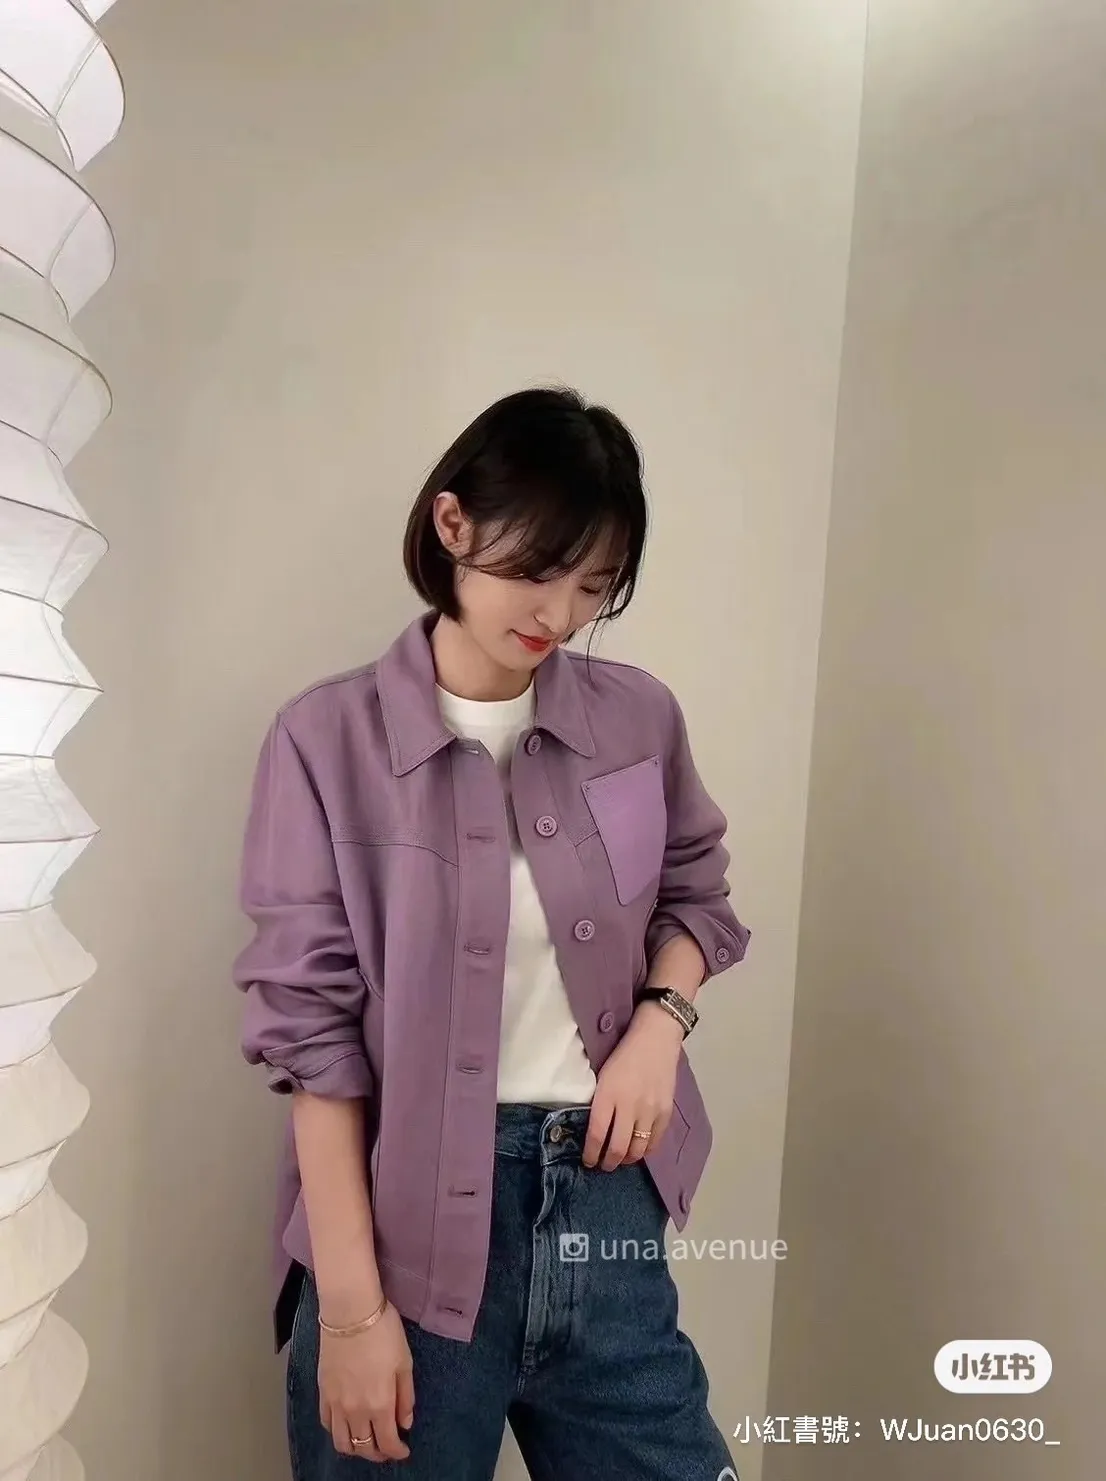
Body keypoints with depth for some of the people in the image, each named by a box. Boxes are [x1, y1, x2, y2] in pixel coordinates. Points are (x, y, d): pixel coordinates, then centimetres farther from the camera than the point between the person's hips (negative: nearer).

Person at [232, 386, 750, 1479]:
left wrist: (662, 1018, -6)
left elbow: (695, 893, 14)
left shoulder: (640, 717, -2)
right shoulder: (328, 737, -12)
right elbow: (311, 1023, -11)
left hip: (605, 1194, 4)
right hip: (411, 1221, -3)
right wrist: (352, 1305, -10)